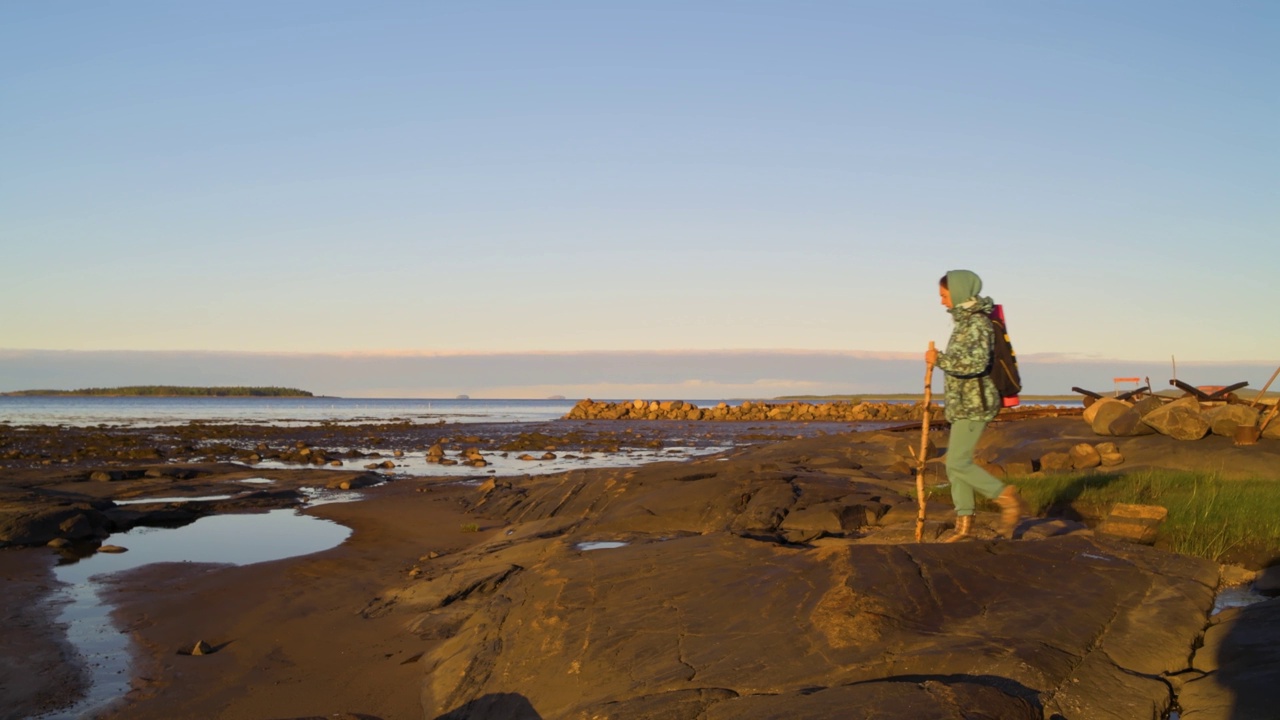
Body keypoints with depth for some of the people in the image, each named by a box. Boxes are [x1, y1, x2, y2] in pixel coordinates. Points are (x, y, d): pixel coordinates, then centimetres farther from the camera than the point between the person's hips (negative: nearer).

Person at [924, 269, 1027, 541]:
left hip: (975, 403, -10)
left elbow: (975, 363, -28)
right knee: (955, 462, 8)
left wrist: (938, 359, -21)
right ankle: (964, 522, 12)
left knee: (958, 462, -11)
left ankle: (1010, 500, -3)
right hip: (962, 404, 10)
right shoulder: (966, 320, 15)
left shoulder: (977, 322, -15)